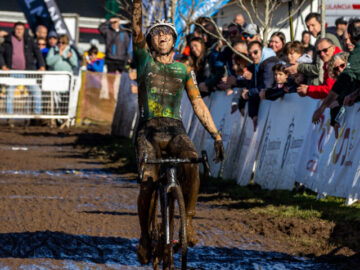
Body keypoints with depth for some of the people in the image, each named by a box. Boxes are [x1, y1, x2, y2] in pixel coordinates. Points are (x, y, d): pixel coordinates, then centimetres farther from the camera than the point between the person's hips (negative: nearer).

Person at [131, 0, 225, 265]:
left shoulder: (184, 70, 14)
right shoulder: (144, 60, 12)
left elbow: (198, 104, 14)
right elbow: (136, 29, -1)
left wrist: (216, 135, 8)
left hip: (175, 129, 1)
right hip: (148, 129, -1)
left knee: (192, 161, -32)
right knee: (148, 181, -21)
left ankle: (188, 220, -18)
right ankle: (145, 236, 0)